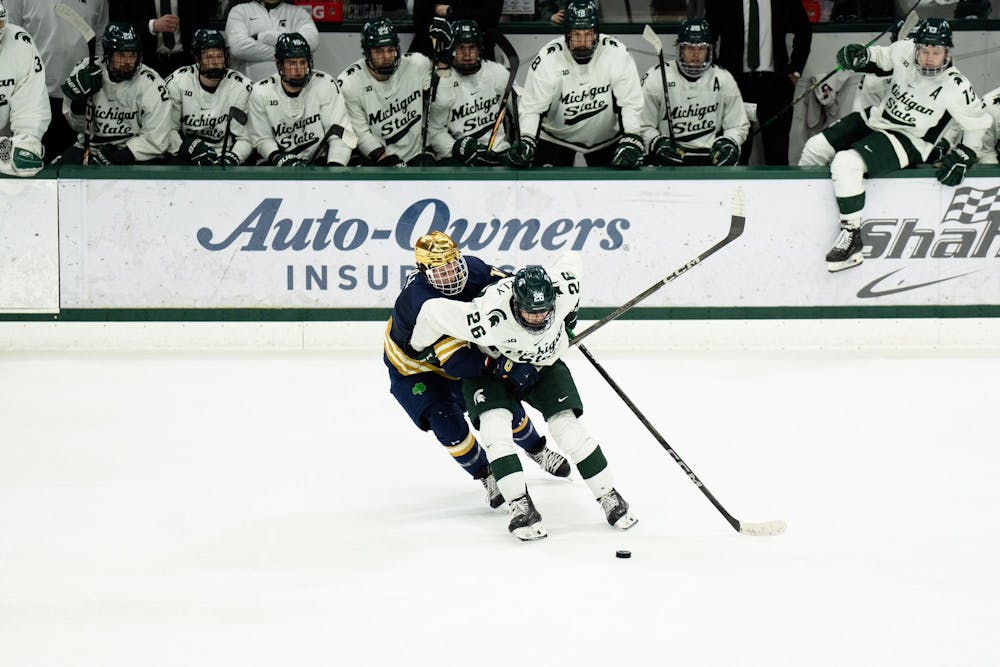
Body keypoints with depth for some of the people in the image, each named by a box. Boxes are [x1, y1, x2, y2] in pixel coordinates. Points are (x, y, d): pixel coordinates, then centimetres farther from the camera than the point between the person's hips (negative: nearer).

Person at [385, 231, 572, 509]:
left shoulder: (471, 268, -24)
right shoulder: (420, 298, -42)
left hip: (461, 346, 6)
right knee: (446, 420, -20)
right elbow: (454, 361, -46)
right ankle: (486, 476, 3)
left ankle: (537, 450, 36)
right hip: (413, 368, -5)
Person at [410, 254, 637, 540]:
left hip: (544, 363, 2)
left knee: (566, 425, -10)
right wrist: (419, 349, -13)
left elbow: (572, 260, -6)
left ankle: (609, 496, 3)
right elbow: (434, 312, -33)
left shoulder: (562, 290, -30)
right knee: (495, 424, -24)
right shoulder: (490, 317, -41)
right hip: (489, 365, -2)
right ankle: (521, 507, -20)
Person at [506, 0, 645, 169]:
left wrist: (631, 141, -32)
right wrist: (525, 141, -35)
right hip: (556, 138, -1)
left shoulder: (616, 53, -21)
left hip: (607, 139, 1)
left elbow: (631, 103, -19)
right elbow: (531, 109, -18)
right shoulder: (548, 58, -21)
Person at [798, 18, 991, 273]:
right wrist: (862, 55, -7)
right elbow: (883, 57, 12)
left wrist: (963, 156, -16)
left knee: (846, 163, -29)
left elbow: (977, 124, -8)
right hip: (876, 118, 7)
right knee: (816, 148, 8)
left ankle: (852, 236, -21)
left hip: (906, 141, -7)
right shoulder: (904, 51, -11)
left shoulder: (955, 87, -23)